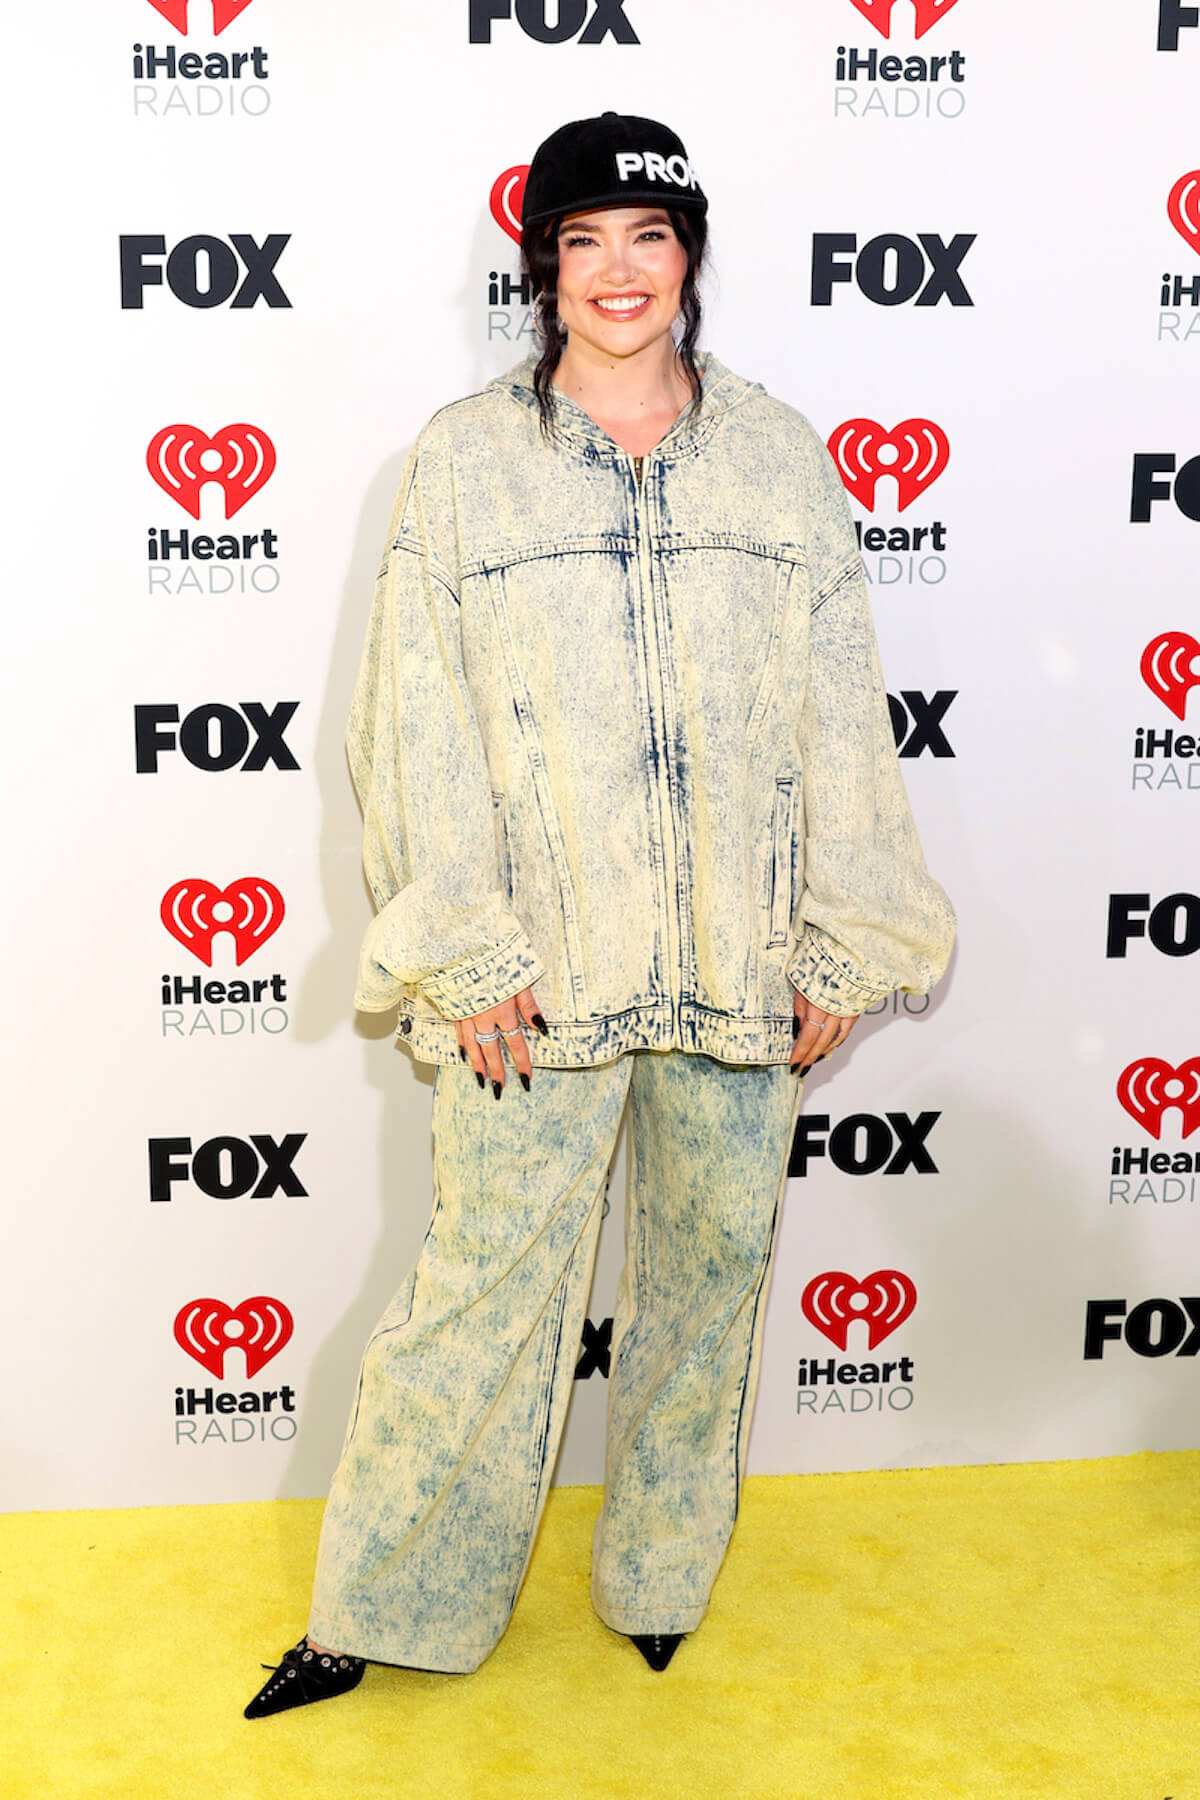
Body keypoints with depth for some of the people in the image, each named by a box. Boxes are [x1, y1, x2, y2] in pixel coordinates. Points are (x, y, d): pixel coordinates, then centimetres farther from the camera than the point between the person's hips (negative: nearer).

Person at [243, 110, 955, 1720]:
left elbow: (842, 720, 6)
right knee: (489, 1281, 3)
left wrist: (839, 951, 2)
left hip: (739, 968, 2)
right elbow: (419, 729, -1)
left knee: (714, 1264, 12)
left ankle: (661, 1578, 34)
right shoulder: (464, 460, 1)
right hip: (541, 976, -2)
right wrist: (463, 955, -8)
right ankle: (386, 1611, 22)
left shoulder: (780, 459, 6)